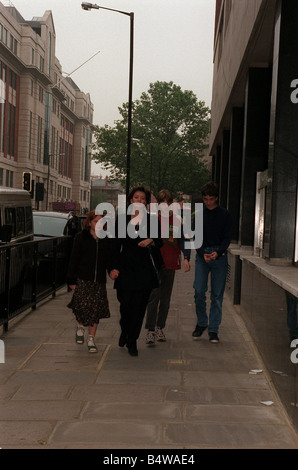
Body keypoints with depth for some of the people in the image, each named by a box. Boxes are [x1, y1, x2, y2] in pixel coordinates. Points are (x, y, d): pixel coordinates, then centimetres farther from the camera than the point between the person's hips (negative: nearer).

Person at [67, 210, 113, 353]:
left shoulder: (106, 239, 8)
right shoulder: (81, 237, 1)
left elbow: (109, 259, 15)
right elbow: (74, 259, 1)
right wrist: (71, 280, -2)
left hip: (99, 280, 2)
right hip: (83, 279, -2)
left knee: (95, 310, 1)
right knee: (82, 305, -9)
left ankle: (91, 340, 10)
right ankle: (80, 327, 23)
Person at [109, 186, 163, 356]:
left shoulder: (151, 219, 6)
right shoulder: (122, 219, 7)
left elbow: (159, 243, 10)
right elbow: (116, 244, 7)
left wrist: (151, 241, -13)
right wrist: (114, 266, 0)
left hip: (145, 267, 0)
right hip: (126, 265, 0)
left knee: (139, 305, -1)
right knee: (125, 303, -2)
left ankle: (132, 341, 10)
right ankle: (124, 331, 29)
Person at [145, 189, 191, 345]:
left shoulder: (177, 221, 9)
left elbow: (182, 240, 9)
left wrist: (186, 258, -4)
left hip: (170, 263, 3)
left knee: (165, 298, 10)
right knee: (154, 296, -10)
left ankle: (160, 328, 22)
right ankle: (150, 330, -10)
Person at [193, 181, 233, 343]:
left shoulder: (224, 215, 5)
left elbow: (227, 237, 0)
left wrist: (217, 252, -16)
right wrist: (203, 254, -11)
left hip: (219, 256, -1)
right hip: (202, 255, 1)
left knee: (217, 294, 0)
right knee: (199, 291, -7)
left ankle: (213, 329, 6)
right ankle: (201, 323, 13)